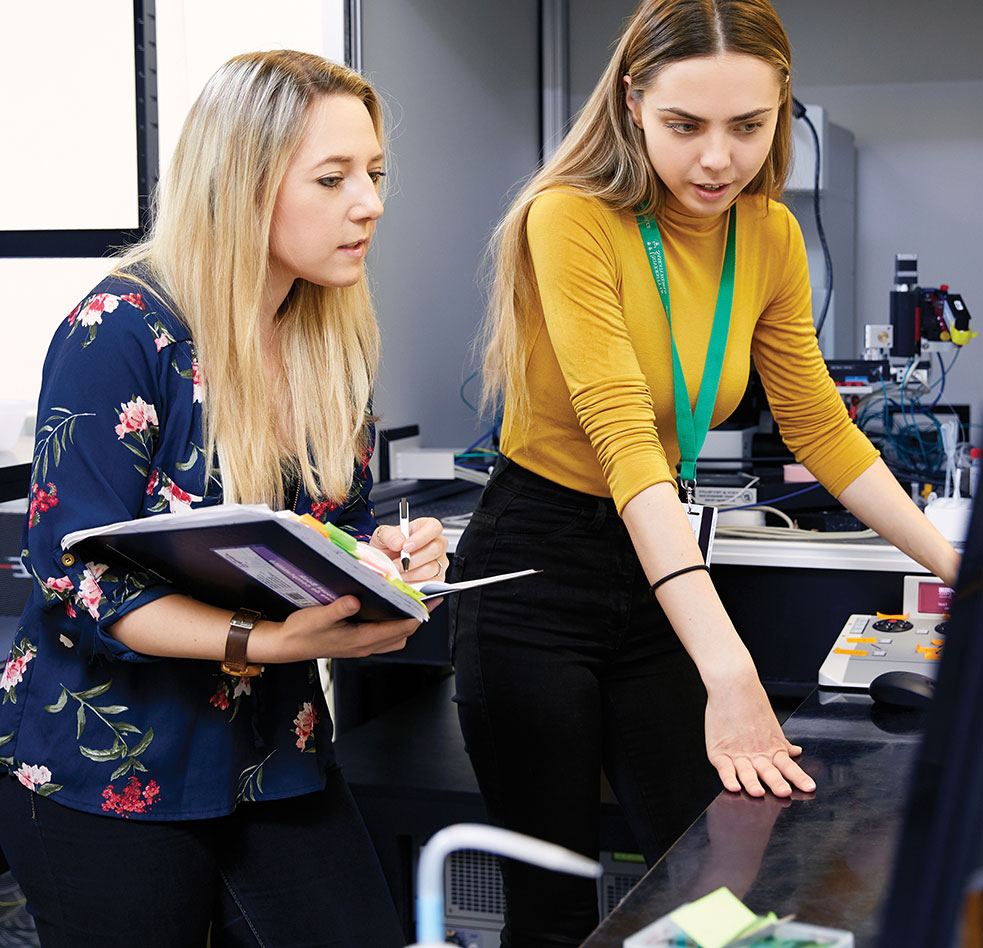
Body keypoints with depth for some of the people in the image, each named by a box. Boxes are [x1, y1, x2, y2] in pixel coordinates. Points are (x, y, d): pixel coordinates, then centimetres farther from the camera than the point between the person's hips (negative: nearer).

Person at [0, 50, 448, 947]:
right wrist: (272, 640, -32)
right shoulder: (120, 333, -18)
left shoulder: (332, 341, 3)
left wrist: (388, 555, -12)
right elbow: (79, 582, -20)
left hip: (276, 754, 6)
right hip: (109, 772, -5)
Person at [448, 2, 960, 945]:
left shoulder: (769, 237, 0)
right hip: (533, 571, -5)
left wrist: (953, 564, 1)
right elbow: (624, 437, -30)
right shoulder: (574, 219, -20)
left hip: (658, 567, 6)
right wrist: (726, 664, -38)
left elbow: (821, 428, 9)